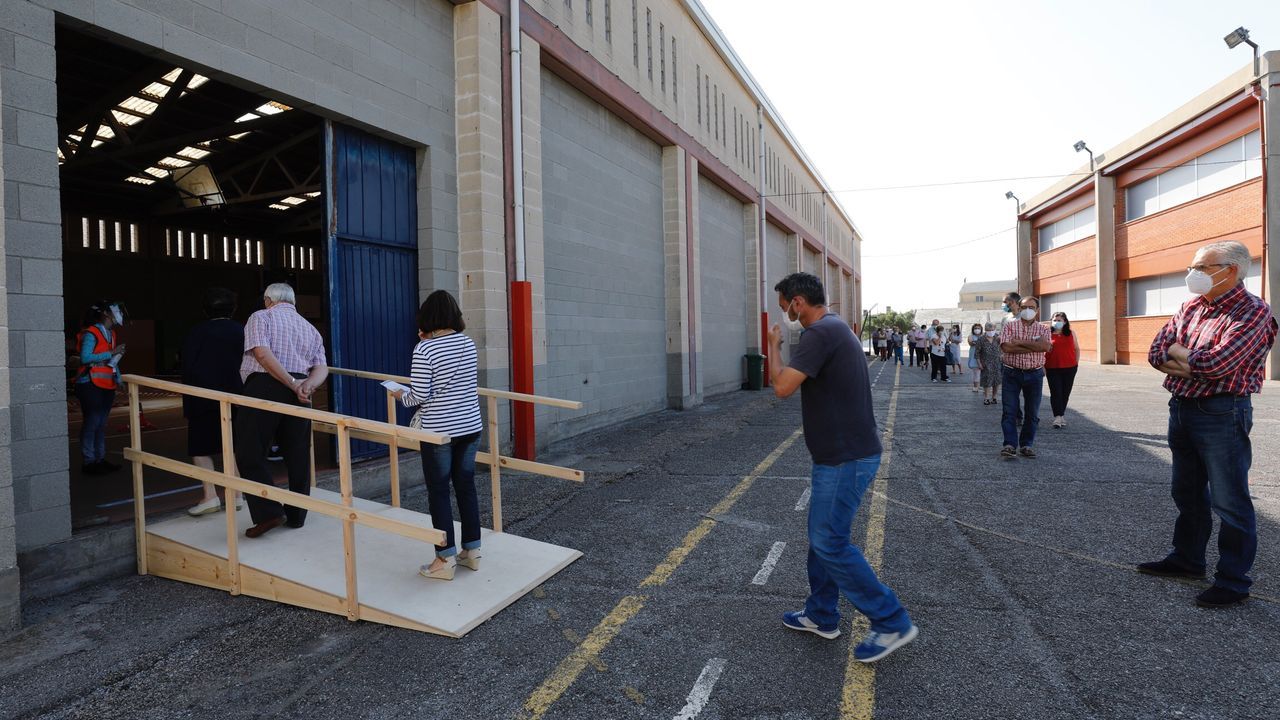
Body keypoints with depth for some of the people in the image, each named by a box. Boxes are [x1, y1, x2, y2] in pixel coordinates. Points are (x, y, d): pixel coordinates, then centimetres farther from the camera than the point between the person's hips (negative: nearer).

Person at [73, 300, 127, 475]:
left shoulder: (111, 334, 15)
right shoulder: (91, 334, -11)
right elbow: (85, 358, -20)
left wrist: (118, 378, 13)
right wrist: (111, 353, -18)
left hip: (107, 386, 9)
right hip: (91, 386, -9)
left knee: (101, 424, 13)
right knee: (91, 423, -6)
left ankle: (100, 459, 20)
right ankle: (88, 462, 0)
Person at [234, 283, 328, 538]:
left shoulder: (260, 317, 5)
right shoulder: (310, 328, 21)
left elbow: (261, 353, -14)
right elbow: (322, 367, 7)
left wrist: (293, 383, -15)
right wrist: (307, 384, -10)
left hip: (264, 386, -5)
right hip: (299, 395, 5)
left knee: (250, 454, 4)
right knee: (297, 455, 11)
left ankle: (268, 512, -3)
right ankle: (296, 515, 20)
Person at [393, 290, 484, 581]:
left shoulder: (424, 350, -15)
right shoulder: (469, 344, 3)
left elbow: (420, 396, -16)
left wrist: (400, 395, 7)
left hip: (438, 432, -5)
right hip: (470, 426, 6)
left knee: (438, 493, 5)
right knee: (466, 486, 14)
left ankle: (445, 560, 12)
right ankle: (472, 551, 24)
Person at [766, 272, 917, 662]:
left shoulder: (820, 333, -19)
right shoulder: (834, 327, 14)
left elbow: (783, 386, -26)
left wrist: (774, 346, -8)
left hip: (845, 458, -10)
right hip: (841, 453, 10)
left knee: (829, 542, -3)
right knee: (823, 535, 17)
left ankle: (892, 622, 9)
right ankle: (821, 616, 30)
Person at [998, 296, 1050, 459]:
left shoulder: (1043, 328, 7)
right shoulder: (1010, 326, 3)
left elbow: (1045, 345, -15)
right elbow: (1006, 347, -14)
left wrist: (1019, 342, -14)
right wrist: (1034, 347, -13)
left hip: (1034, 374, 2)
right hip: (1011, 373, -2)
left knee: (1032, 413, 7)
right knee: (1009, 411, -5)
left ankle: (1026, 445, 17)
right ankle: (1010, 445, -2)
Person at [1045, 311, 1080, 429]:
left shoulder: (1071, 334, 8)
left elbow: (1077, 349, 14)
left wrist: (1076, 363, 7)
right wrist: (1043, 366, -3)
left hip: (1069, 368, 2)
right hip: (1052, 369, -2)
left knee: (1065, 393, 8)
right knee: (1055, 393, -7)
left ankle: (1062, 415, 22)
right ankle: (1058, 417, -9)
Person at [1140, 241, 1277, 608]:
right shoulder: (1190, 308, 10)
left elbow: (1216, 363, -25)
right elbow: (1157, 353, 4)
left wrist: (1177, 351, -7)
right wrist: (1196, 365, -14)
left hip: (1221, 415, -8)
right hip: (1181, 409, 8)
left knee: (1229, 502, 1)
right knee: (1187, 493, 18)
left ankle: (1233, 581, 12)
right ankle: (1187, 559, 33)